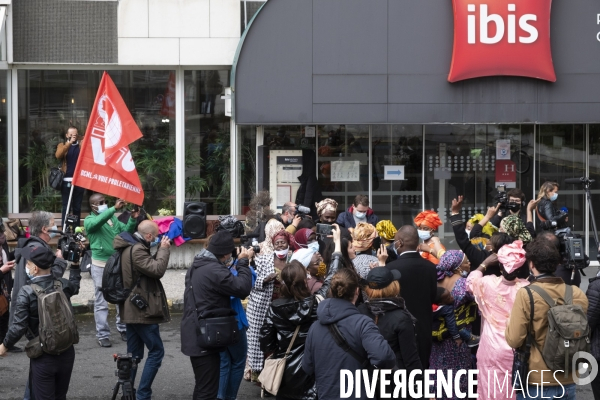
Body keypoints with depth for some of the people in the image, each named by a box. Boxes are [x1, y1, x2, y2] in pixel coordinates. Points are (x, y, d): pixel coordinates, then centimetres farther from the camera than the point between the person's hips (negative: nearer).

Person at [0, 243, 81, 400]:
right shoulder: (63, 285, -3)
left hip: (43, 357, -5)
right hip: (66, 353, 5)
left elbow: (19, 327, -17)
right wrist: (75, 265, 33)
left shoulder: (27, 292, -17)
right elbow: (75, 285, 23)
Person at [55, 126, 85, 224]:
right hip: (67, 181, -1)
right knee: (66, 207, 1)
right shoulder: (62, 145, 8)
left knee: (77, 207, 7)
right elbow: (58, 155, -13)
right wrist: (69, 143, -21)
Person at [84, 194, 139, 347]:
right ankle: (103, 335, 1)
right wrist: (114, 208, -35)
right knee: (101, 303, -2)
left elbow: (126, 231, 8)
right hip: (101, 265, -5)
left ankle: (123, 329, 23)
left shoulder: (112, 218, 12)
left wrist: (133, 220, -10)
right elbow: (98, 221, -26)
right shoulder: (89, 220, -4)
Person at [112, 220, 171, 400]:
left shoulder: (129, 247, 12)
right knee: (156, 351, -3)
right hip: (142, 309, -10)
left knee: (134, 353, 13)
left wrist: (160, 250, 9)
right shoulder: (137, 250, -20)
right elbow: (157, 270, -24)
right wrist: (164, 249, -12)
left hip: (131, 309, 10)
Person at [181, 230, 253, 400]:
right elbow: (243, 288, -21)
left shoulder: (198, 266, 12)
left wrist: (240, 262, 10)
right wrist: (243, 262, -8)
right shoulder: (214, 270, -22)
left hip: (196, 336, 10)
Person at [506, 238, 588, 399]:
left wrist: (509, 322, 3)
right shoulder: (577, 294, -1)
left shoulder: (526, 294, -15)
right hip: (568, 381, 4)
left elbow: (514, 340, -15)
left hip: (536, 381, -4)